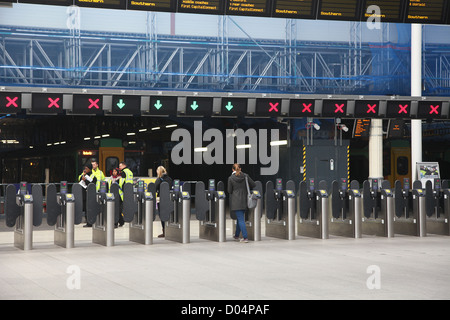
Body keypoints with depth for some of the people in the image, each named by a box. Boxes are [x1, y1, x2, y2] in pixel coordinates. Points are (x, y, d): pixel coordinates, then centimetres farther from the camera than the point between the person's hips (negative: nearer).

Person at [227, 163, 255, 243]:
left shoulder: (231, 178, -8)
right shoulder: (245, 176, -1)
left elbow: (229, 191, -2)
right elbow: (253, 185, 5)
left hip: (236, 201, -4)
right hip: (244, 200, 4)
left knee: (240, 219, -3)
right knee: (240, 218, 19)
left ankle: (245, 237, -9)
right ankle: (236, 235, 31)